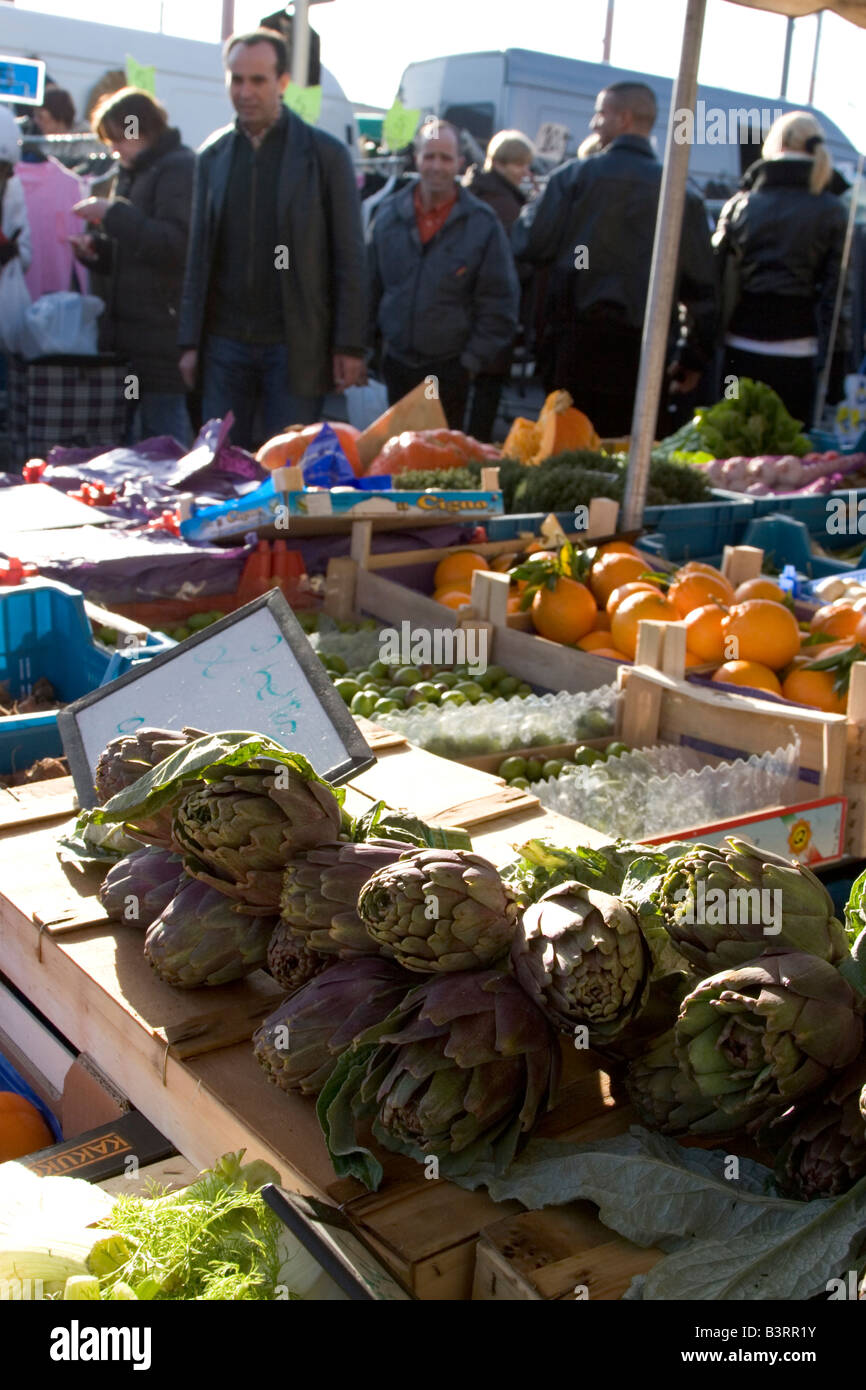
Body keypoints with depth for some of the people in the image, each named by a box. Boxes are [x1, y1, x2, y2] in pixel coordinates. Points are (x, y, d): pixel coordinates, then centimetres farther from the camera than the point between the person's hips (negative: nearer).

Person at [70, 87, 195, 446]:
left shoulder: (179, 168, -7)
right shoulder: (131, 173, 21)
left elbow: (176, 244, -19)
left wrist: (113, 214, -16)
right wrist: (96, 249, 8)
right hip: (129, 331, 9)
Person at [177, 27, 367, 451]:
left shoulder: (325, 154, 0)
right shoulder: (212, 156, 12)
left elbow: (349, 257, -2)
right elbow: (198, 255, 12)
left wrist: (350, 347, -8)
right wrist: (191, 341, 5)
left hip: (296, 347, -3)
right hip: (225, 342, 4)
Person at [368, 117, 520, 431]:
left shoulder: (482, 223, -6)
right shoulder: (389, 214, 2)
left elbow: (498, 303, -3)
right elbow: (369, 285, 12)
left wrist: (474, 359, -6)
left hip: (449, 369, -3)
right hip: (396, 363, 3)